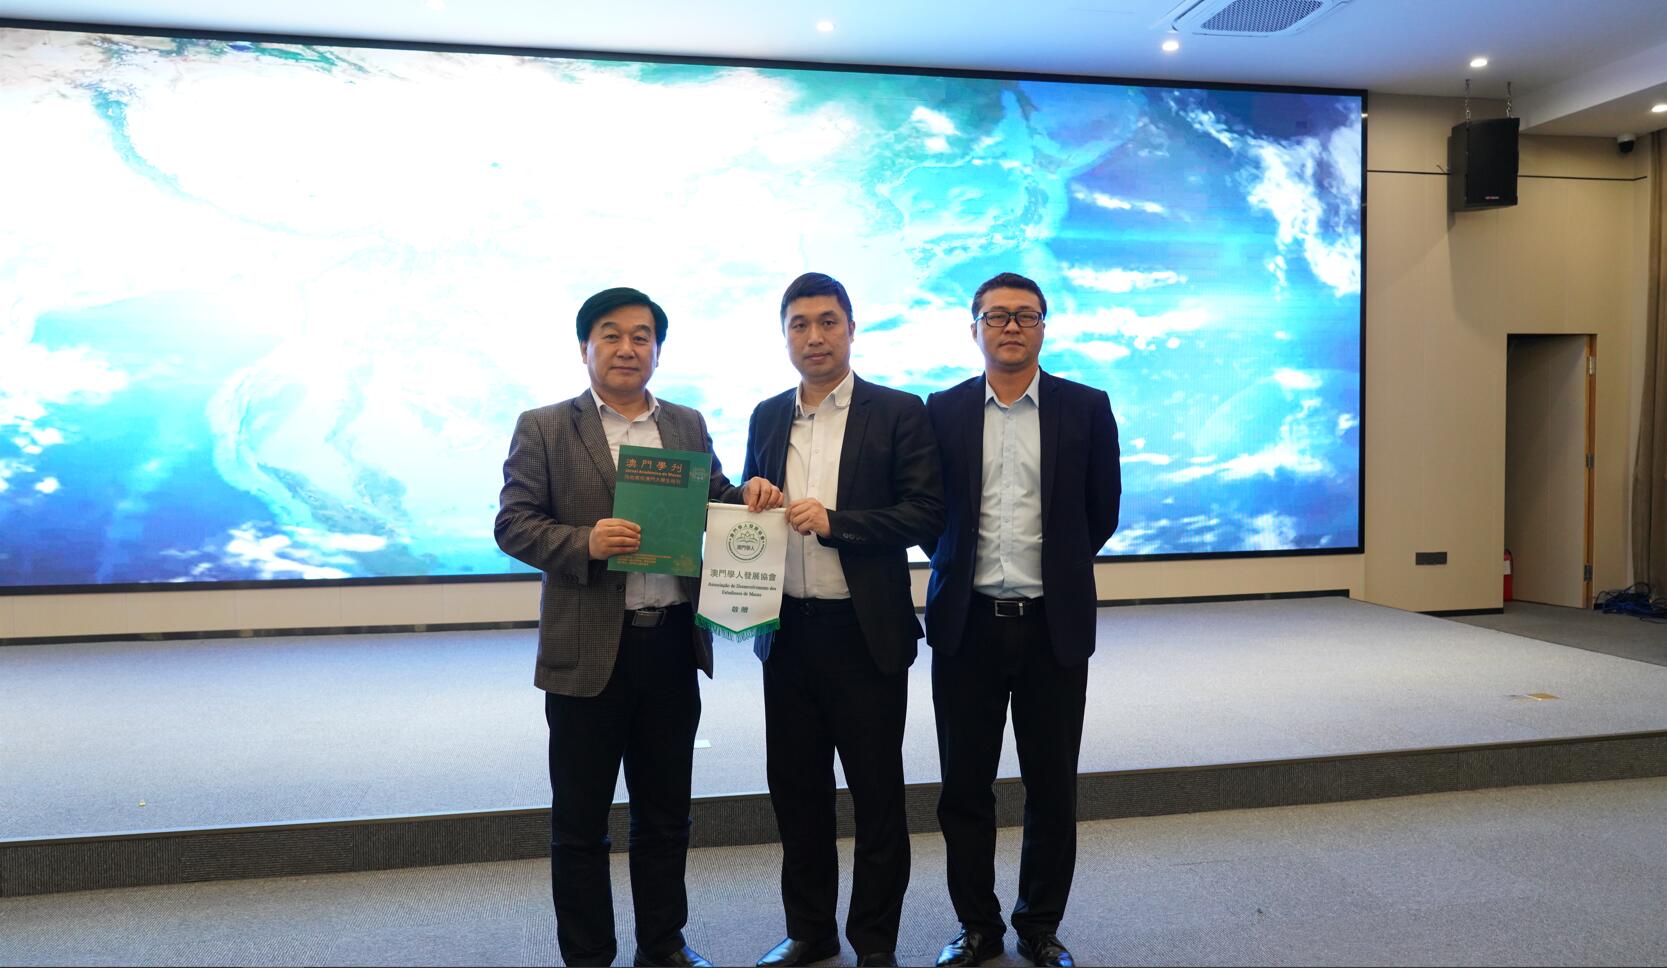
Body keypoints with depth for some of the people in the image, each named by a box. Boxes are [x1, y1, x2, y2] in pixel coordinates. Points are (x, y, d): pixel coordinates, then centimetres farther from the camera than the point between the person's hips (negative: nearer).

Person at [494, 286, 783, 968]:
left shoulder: (688, 425, 11)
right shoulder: (544, 428, 0)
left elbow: (714, 504, 15)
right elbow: (513, 523, -5)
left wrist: (750, 494, -7)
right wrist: (585, 543, -22)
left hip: (673, 644, 4)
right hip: (588, 649, -3)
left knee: (666, 810, 16)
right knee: (580, 816, 9)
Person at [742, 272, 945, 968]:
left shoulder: (898, 412, -3)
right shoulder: (766, 419, 11)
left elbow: (926, 513, -10)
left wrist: (834, 521, -19)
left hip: (865, 632, -4)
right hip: (787, 632, 4)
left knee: (877, 792, 7)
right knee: (795, 787, 13)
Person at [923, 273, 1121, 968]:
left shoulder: (1086, 408, 2)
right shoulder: (942, 411, 3)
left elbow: (1102, 512, 7)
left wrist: (1056, 567, 11)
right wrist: (961, 567, 7)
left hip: (1053, 624, 0)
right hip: (967, 623, 1)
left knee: (1053, 787, 9)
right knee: (964, 787, 8)